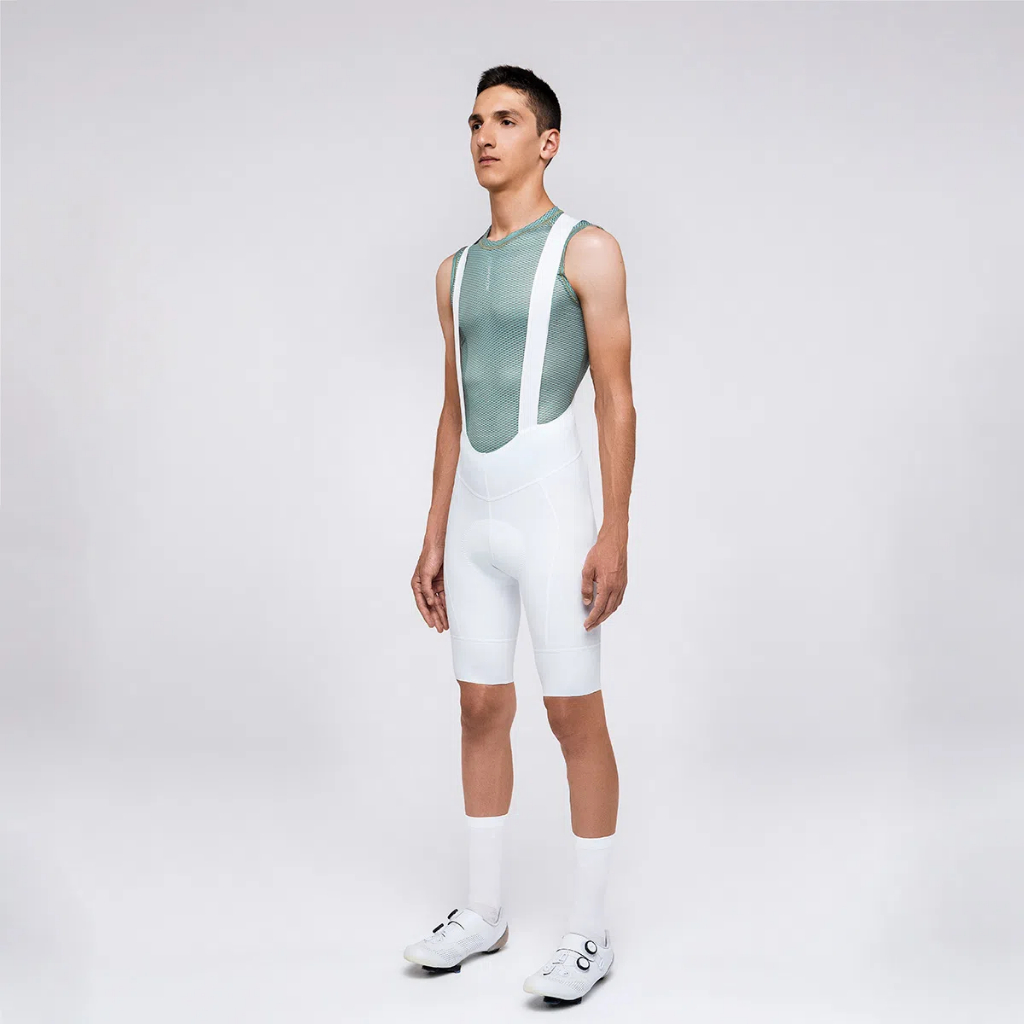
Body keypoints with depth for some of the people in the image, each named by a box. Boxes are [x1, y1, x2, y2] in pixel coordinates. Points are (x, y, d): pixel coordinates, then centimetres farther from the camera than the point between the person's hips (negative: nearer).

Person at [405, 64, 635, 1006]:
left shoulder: (586, 250, -3)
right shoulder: (456, 272, 15)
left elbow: (616, 399, -8)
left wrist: (615, 531, -16)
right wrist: (434, 537, 13)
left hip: (550, 502, -6)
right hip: (472, 513, 6)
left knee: (575, 715, -1)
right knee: (481, 710, 11)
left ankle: (590, 934, 10)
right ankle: (484, 910, 24)